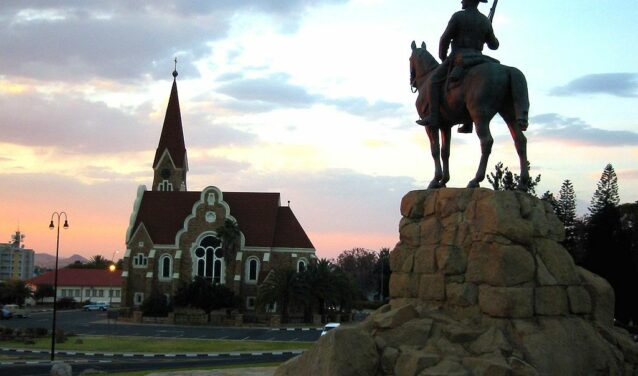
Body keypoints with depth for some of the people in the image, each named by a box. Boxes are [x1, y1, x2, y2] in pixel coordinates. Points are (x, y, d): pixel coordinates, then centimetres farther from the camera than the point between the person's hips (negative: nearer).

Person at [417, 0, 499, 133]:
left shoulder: (458, 16, -7)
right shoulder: (485, 21, 10)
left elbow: (445, 39, -5)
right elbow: (494, 45, 16)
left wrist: (442, 57, 10)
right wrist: (488, 37, 38)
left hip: (458, 58, -6)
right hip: (476, 60, 7)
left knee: (434, 80, 1)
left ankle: (434, 117, -12)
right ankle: (468, 124, 19)